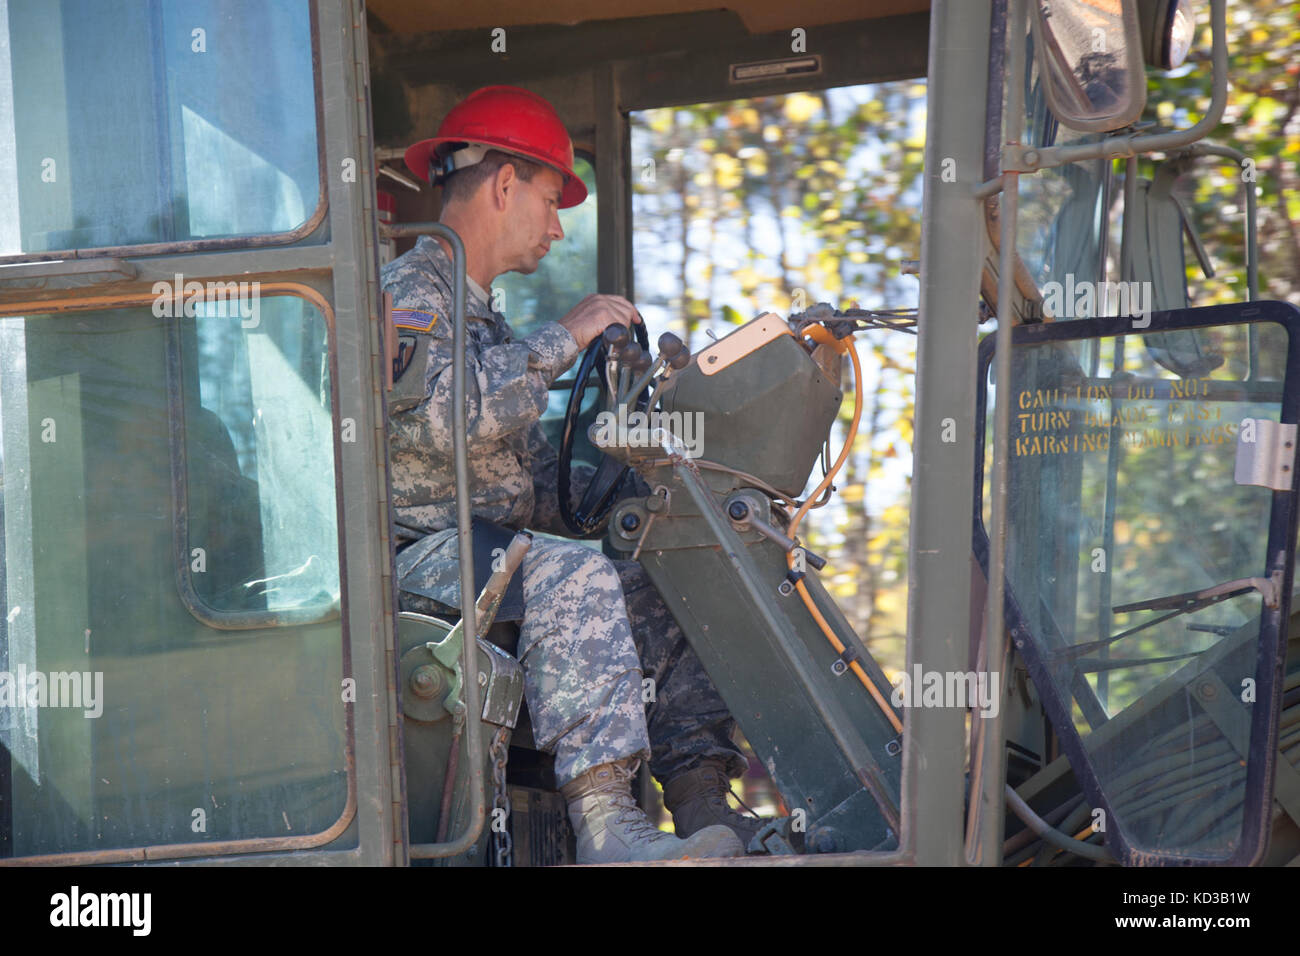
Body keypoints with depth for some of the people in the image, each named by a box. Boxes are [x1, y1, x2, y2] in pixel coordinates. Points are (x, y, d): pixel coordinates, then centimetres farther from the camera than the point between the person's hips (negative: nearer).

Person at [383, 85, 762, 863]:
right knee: (576, 573, -33)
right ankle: (605, 825, -37)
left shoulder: (484, 316, 27)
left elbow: (536, 485, 24)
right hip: (416, 555, -9)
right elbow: (443, 414, -26)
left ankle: (704, 808, -11)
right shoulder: (408, 291, -4)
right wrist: (564, 340, -16)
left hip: (490, 549, 9)